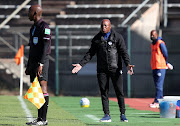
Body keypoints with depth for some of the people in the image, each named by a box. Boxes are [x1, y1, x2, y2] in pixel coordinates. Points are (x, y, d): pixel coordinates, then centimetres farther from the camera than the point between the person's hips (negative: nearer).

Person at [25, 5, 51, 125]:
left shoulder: (44, 27, -9)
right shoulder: (33, 28, 20)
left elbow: (45, 47, -17)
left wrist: (41, 64, -23)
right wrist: (29, 66, 23)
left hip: (42, 61, -9)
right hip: (33, 61, 9)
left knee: (43, 88, -12)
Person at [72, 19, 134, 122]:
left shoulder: (118, 37, 1)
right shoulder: (97, 39, 9)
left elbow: (124, 52, -4)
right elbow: (90, 53, 13)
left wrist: (128, 64, -20)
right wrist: (81, 64, 4)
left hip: (115, 69, -3)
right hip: (102, 70, 3)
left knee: (119, 91, -4)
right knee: (104, 92, 1)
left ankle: (123, 114, 4)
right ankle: (107, 115, 5)